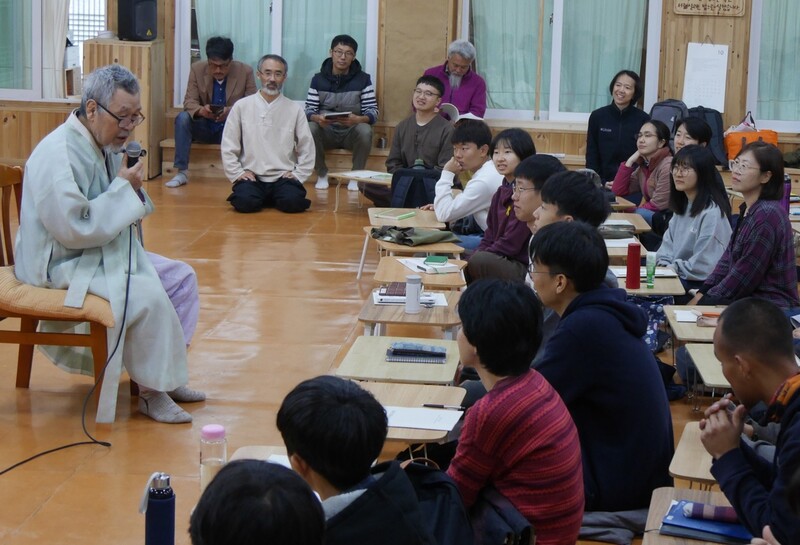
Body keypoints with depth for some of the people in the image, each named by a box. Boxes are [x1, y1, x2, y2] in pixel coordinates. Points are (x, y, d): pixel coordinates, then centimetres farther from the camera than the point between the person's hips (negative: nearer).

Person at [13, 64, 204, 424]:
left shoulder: (107, 145, 7)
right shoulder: (58, 154, -23)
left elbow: (117, 211, 20)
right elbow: (75, 229, -28)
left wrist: (133, 189, -3)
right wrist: (125, 189, -21)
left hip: (103, 253, 10)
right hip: (59, 266, -10)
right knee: (147, 295, -26)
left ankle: (166, 376, 10)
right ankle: (151, 391, -9)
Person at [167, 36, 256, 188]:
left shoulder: (245, 72, -11)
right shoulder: (197, 69, -7)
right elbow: (189, 101, -8)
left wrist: (231, 111, -34)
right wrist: (201, 110, -33)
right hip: (204, 127, 2)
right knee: (182, 118, -27)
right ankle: (181, 172, -25)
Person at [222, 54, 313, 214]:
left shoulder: (294, 110, 7)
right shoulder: (242, 107, 6)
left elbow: (307, 148, 8)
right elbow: (228, 147, 6)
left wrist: (297, 175, -1)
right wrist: (238, 173, -1)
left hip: (283, 177, 1)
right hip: (251, 177, -1)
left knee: (292, 202, -29)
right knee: (245, 202, -31)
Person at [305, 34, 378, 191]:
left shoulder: (363, 79, -3)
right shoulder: (318, 79, 1)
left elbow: (373, 111, -10)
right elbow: (309, 110, -5)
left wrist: (357, 119, -33)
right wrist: (317, 118, -30)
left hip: (351, 132, -1)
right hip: (326, 132, 1)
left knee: (365, 130, -34)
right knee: (310, 128, -31)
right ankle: (322, 174, -9)